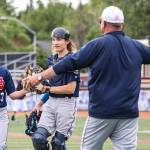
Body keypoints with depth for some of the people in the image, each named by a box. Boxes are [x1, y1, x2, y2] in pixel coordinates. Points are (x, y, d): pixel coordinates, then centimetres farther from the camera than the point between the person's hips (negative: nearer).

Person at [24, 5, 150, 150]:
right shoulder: (136, 46, 7)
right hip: (129, 113, 4)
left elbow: (69, 63, -7)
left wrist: (40, 77, -2)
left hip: (102, 111, -3)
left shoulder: (98, 45, -5)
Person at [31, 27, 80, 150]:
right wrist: (40, 103, 12)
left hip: (66, 103, -6)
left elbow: (70, 88, -16)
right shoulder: (51, 60, 13)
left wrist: (47, 89, -14)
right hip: (50, 103, 6)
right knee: (38, 138, -9)